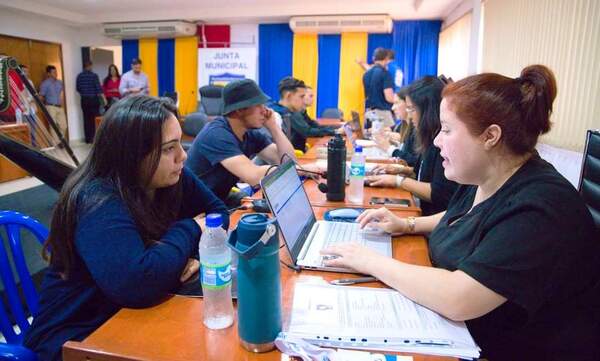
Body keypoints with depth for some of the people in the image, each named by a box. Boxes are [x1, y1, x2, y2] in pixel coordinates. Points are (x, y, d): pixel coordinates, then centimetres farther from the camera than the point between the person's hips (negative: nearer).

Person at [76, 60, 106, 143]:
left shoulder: (79, 76, 2)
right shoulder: (94, 75, -9)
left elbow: (78, 88, 9)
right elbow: (98, 88, -14)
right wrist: (104, 98, -10)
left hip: (84, 100, 4)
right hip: (93, 99, -4)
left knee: (86, 119, 8)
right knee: (95, 119, 3)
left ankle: (88, 139, 11)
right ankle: (94, 138, 3)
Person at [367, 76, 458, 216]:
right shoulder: (433, 137, 11)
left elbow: (439, 194, -22)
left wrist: (398, 181, -14)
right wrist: (401, 170, 9)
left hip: (438, 219, -8)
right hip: (426, 212, 8)